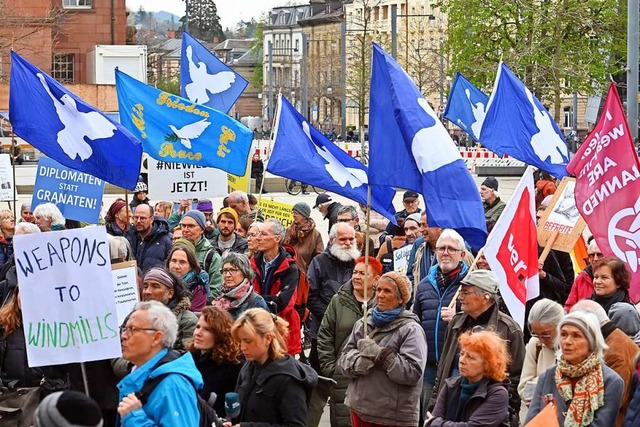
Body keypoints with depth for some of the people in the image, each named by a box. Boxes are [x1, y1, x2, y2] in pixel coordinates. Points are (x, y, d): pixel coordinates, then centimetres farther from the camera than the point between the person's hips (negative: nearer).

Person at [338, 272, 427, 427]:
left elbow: (413, 372, -18)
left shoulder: (411, 330, -8)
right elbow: (344, 360, 5)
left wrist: (380, 354, -19)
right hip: (359, 408, 5)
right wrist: (358, 362, -16)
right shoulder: (363, 323, 9)